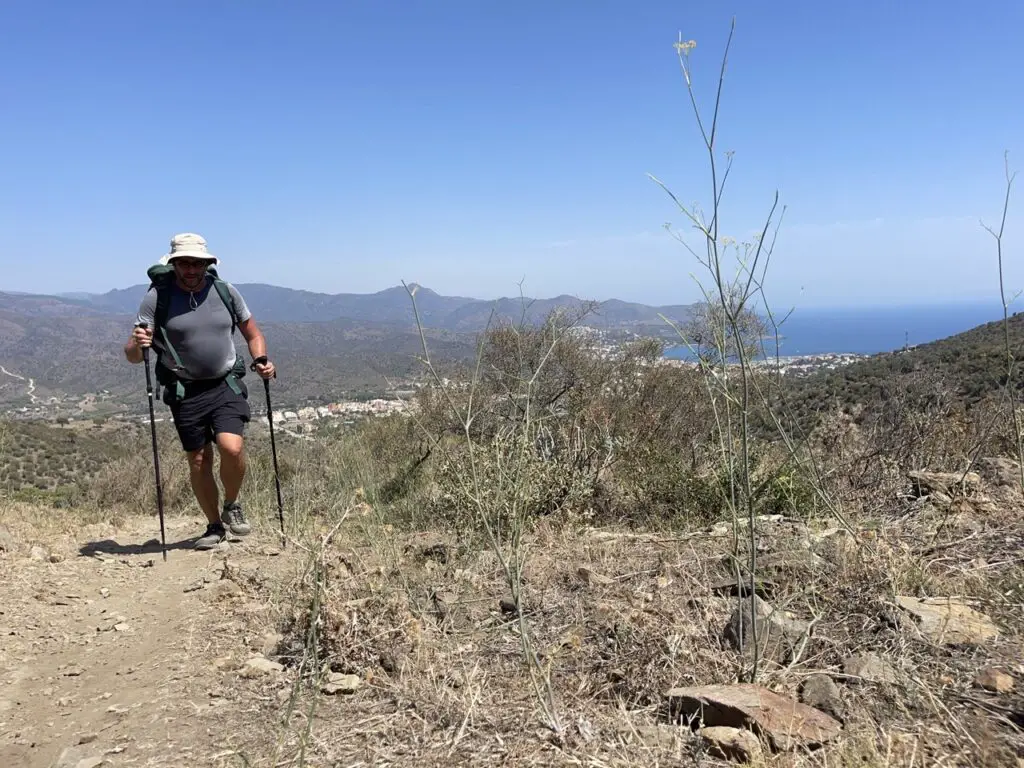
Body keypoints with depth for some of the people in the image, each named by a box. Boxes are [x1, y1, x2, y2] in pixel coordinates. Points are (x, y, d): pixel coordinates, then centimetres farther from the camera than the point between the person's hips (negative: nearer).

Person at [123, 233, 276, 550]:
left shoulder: (225, 292, 1)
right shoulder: (157, 297, -5)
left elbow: (253, 334, 13)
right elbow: (132, 355, -6)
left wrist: (261, 360, -6)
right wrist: (137, 345, -29)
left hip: (226, 385, 0)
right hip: (185, 391, 0)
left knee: (232, 448, -18)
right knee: (198, 461, 5)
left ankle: (232, 505, 12)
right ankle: (215, 525, 26)